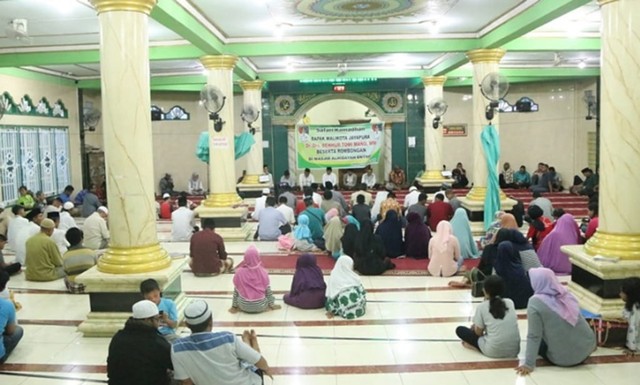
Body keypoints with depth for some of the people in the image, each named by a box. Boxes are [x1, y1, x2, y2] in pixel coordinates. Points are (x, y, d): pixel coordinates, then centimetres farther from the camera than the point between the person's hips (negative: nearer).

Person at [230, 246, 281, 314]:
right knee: (271, 297, 29)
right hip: (260, 305, 0)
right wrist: (272, 304, 12)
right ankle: (265, 308, 10)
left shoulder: (239, 272, -8)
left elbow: (236, 290, 0)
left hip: (244, 305, 1)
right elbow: (268, 290, -2)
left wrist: (234, 306, 12)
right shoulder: (263, 271, -8)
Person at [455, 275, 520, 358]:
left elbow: (478, 332, 0)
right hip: (514, 350, 5)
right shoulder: (510, 302, 5)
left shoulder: (482, 306, -5)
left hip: (493, 352, -5)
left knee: (460, 330, 13)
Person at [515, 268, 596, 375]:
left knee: (539, 340, 22)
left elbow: (534, 336, -17)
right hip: (588, 347, 5)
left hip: (563, 358, -5)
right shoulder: (565, 293, 1)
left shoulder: (535, 302, -17)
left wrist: (528, 364, -13)